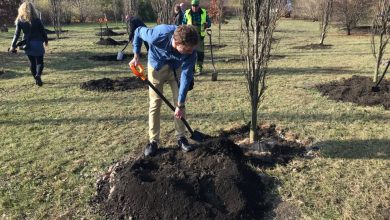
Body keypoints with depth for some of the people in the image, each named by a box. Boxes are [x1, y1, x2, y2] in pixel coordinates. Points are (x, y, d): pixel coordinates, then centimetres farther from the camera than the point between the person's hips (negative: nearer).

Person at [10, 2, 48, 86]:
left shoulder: (20, 21, -2)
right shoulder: (36, 20, -8)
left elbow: (17, 34, -3)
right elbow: (43, 31, -1)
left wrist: (13, 45, 3)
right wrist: (45, 40, 15)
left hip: (27, 45, 2)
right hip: (37, 43, -2)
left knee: (32, 62, 14)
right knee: (39, 62, 4)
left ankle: (37, 79, 17)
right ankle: (38, 75, -23)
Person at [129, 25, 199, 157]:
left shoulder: (190, 51, -34)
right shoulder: (158, 35, -40)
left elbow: (186, 77, -26)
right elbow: (139, 31, -17)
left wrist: (180, 104, -24)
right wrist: (136, 56, -15)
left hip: (177, 68, 1)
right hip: (156, 67, -1)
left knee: (180, 102, -1)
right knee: (155, 104, -1)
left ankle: (181, 137, 13)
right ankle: (153, 141, 8)